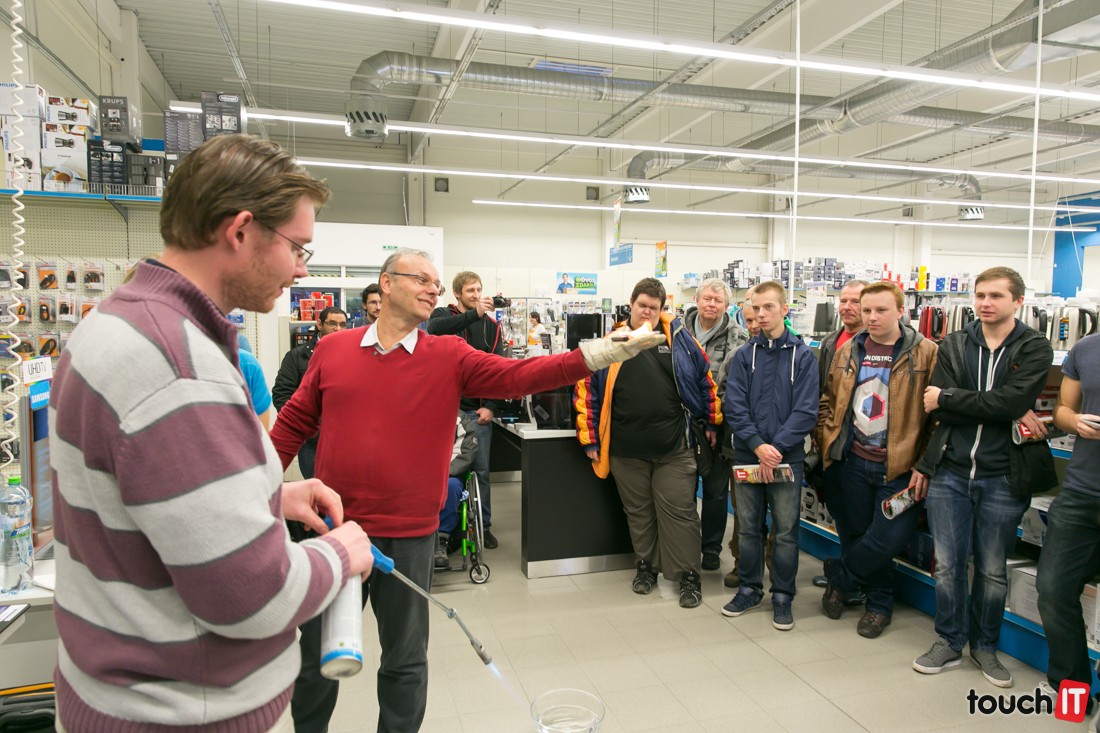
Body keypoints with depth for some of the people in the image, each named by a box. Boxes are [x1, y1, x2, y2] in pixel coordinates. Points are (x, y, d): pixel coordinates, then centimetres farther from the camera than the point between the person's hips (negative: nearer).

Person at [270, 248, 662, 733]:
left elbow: (518, 375, -14)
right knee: (317, 651, 19)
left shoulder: (450, 358, -3)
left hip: (408, 534, -1)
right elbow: (294, 422, 8)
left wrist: (596, 355, -26)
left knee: (405, 659, 14)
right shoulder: (332, 349, 1)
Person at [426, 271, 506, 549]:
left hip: (478, 410, 2)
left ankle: (483, 526, 19)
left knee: (481, 470, 6)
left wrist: (491, 407, -5)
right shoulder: (443, 315, 3)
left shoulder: (491, 325, 9)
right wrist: (474, 313, -30)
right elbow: (435, 328, -23)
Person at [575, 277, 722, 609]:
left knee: (679, 512, 4)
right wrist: (590, 440, 0)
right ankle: (646, 566, 33)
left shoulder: (678, 336, 2)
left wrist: (712, 422, 13)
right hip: (626, 449, 1)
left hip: (674, 448, -1)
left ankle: (688, 575, 18)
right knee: (638, 512, 15)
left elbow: (705, 380, 10)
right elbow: (586, 390, 2)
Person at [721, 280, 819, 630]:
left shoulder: (803, 355, -2)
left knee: (786, 532, 7)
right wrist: (758, 446, -14)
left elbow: (806, 411, -8)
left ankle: (782, 596, 22)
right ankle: (750, 588, 28)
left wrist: (776, 448, -15)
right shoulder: (744, 355, 3)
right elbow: (734, 405, -4)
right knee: (749, 528, 12)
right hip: (747, 455, 2)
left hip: (786, 456, -2)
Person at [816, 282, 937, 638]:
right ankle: (879, 602, 35)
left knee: (887, 539, -6)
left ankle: (839, 576, 22)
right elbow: (827, 401, 16)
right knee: (856, 535, 12)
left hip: (900, 467, -4)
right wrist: (828, 441, 4)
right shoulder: (848, 351, 8)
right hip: (854, 462, 4)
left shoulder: (925, 354, -5)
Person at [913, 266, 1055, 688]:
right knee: (947, 565, 9)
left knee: (993, 571, 12)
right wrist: (1011, 415, -15)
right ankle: (949, 643, 26)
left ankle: (985, 645, 31)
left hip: (1003, 477, -2)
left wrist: (947, 396, -12)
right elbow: (938, 411, -8)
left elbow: (1011, 400, -19)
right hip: (950, 471, 2)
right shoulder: (953, 346, 4)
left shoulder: (1034, 348, -2)